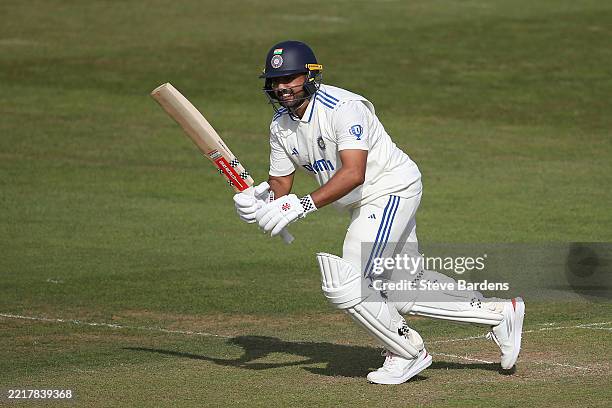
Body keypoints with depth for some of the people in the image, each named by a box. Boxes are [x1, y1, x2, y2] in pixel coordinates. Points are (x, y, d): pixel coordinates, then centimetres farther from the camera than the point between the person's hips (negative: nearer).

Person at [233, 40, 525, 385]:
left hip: (392, 189, -9)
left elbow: (354, 173, -36)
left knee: (345, 285, -17)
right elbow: (281, 182, 1)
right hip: (363, 206, 9)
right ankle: (499, 312, 28)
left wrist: (304, 205, -45)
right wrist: (260, 200, -23)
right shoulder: (280, 125, 0)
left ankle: (407, 353, 2)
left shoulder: (343, 107, -26)